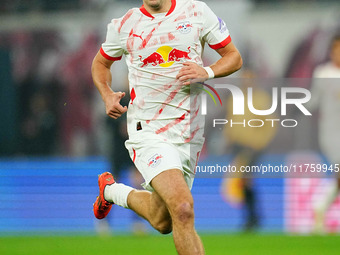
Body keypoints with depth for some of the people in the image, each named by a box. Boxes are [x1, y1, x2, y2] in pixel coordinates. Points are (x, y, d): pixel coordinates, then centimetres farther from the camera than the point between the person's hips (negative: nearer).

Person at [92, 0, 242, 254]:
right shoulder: (124, 26, 0)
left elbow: (234, 58, 7)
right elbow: (100, 63, 19)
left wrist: (207, 72, -13)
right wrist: (108, 96, -1)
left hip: (188, 133, 3)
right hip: (147, 131, -3)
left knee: (162, 222, 16)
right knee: (182, 207, -26)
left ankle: (112, 190, 42)